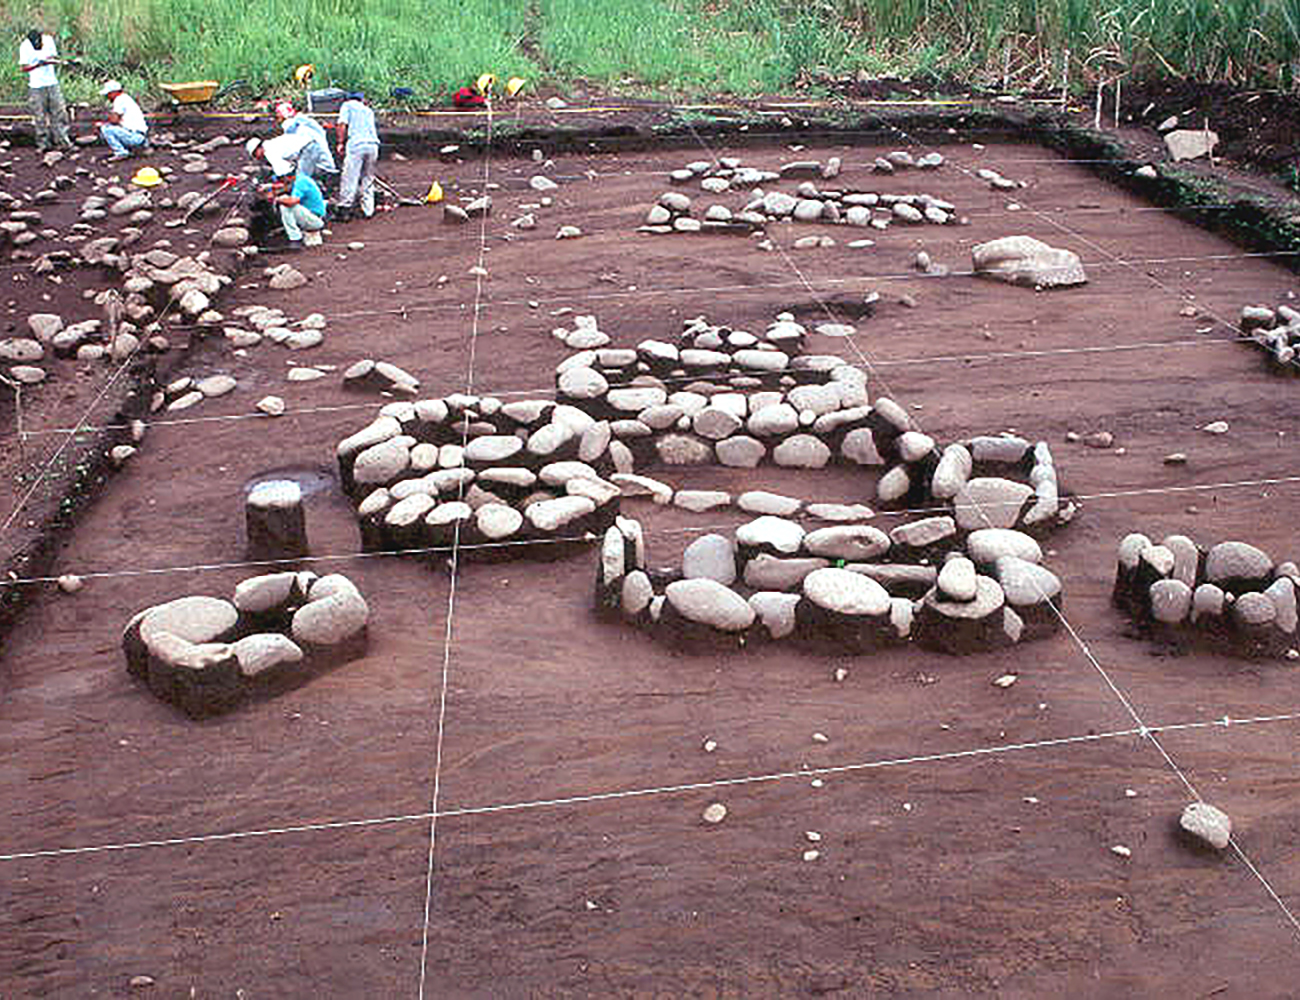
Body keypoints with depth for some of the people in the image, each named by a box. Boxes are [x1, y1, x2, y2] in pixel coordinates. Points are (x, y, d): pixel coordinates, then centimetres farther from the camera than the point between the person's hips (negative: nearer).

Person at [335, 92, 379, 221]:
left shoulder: (347, 105, 13)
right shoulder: (368, 110, 28)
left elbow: (342, 124, 1)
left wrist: (341, 143, 0)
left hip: (356, 144, -5)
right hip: (373, 144, 5)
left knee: (349, 177, -6)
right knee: (368, 179, 13)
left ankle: (345, 209, -10)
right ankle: (368, 210, 12)